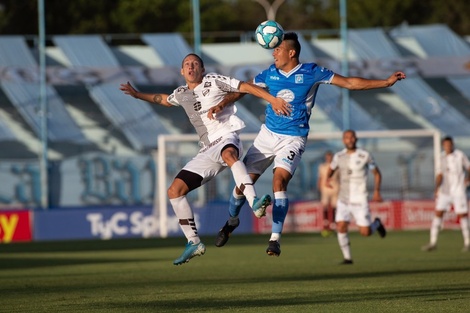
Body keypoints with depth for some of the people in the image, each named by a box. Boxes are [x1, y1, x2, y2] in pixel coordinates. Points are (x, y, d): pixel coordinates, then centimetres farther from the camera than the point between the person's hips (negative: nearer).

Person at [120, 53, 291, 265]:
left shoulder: (214, 81, 1)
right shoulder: (181, 94, 17)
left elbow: (246, 87, -2)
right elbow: (165, 99, 41)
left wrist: (273, 99, -11)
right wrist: (137, 95, 43)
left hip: (226, 138, -7)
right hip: (207, 151, 7)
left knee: (228, 154, -44)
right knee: (174, 191, -1)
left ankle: (254, 203, -63)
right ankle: (194, 243, 6)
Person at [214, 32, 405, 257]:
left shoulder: (311, 73, -8)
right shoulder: (270, 74, 2)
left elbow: (349, 83, -6)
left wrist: (386, 82, -10)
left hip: (293, 138, -4)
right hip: (267, 134, 4)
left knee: (279, 180, -26)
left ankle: (275, 238, -21)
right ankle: (231, 221, 29)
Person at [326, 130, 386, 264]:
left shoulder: (365, 156, -6)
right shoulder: (339, 156, 2)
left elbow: (377, 173, 4)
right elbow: (331, 169, 21)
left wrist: (377, 191, -9)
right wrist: (327, 179, -3)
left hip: (359, 201, -3)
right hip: (343, 200, 3)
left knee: (365, 232, -5)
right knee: (341, 228, -13)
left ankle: (376, 224, 30)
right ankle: (347, 257, 1)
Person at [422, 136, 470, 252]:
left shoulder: (460, 155, -5)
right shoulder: (441, 157, 2)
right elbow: (439, 174, -1)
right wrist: (437, 187, -14)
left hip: (458, 189, -3)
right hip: (445, 190, 3)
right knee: (438, 213, -3)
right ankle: (433, 242, 0)